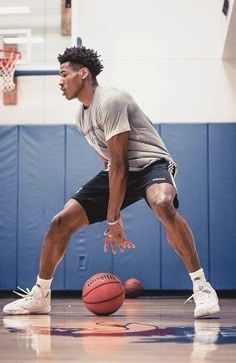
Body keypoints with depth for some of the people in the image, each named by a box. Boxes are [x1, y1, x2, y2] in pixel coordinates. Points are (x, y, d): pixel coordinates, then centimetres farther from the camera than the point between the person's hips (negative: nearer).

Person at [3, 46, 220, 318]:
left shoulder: (110, 101, -19)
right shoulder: (81, 115, 9)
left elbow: (119, 165, -22)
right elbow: (111, 164, 14)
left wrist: (112, 220, -20)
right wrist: (114, 219, 11)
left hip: (151, 163, -8)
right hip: (119, 172, 8)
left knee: (162, 205, -42)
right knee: (61, 222, -2)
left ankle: (201, 288, -31)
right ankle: (39, 296, 16)